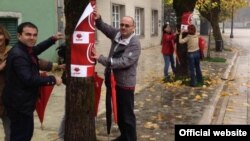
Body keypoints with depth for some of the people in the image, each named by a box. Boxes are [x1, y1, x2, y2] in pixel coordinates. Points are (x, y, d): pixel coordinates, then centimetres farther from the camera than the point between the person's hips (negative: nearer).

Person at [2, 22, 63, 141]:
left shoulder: (26, 49, 7)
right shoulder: (18, 55, -25)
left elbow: (36, 49, 31)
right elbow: (29, 79, -31)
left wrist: (52, 39, 25)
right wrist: (52, 79, -22)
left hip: (23, 102, 10)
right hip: (19, 104, -10)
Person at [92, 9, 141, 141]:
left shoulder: (135, 43, -20)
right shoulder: (117, 34, 3)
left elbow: (123, 62, -29)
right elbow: (105, 27, 7)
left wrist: (101, 58, -33)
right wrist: (98, 19, -18)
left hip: (125, 84, -8)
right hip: (114, 81, 8)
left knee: (127, 115, 4)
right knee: (118, 112, 21)